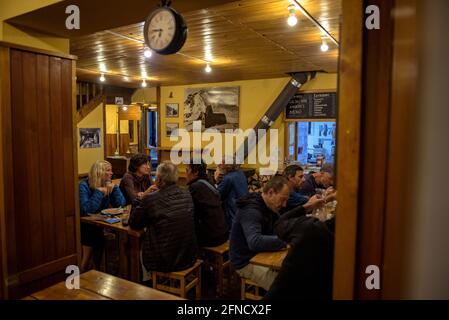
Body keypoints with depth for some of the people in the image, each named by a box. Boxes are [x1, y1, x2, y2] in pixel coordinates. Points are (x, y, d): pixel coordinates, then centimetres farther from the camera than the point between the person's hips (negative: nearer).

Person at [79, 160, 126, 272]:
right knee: (86, 260, -8)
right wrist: (99, 191, -27)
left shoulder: (107, 184, 3)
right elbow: (86, 210, -26)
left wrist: (114, 187, -13)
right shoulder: (84, 186, -14)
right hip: (85, 226, -5)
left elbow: (120, 203, -2)